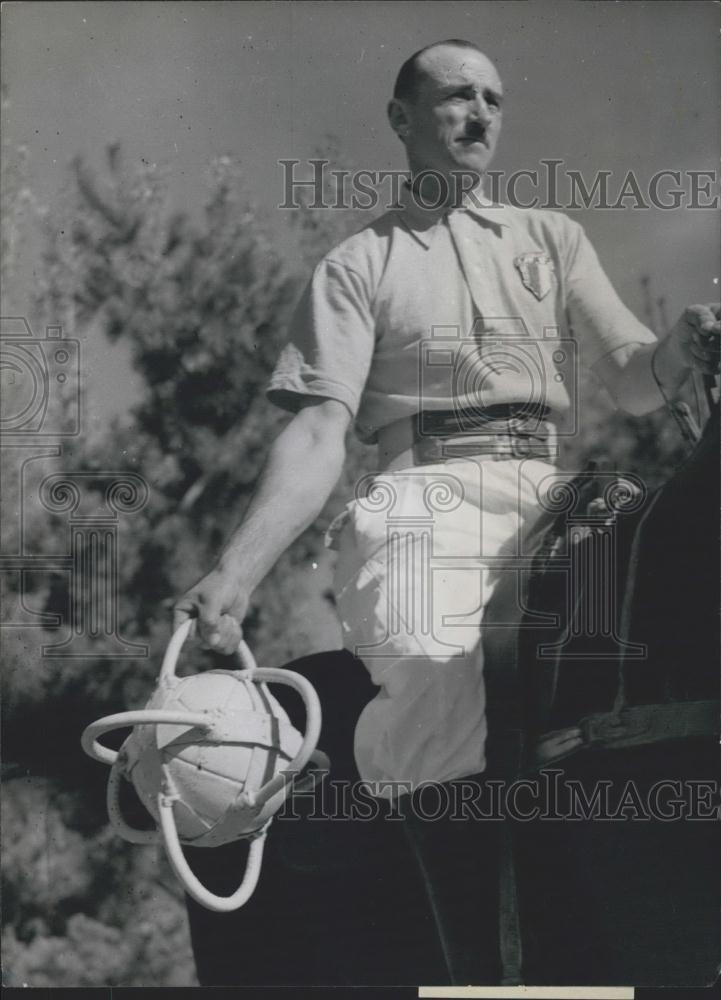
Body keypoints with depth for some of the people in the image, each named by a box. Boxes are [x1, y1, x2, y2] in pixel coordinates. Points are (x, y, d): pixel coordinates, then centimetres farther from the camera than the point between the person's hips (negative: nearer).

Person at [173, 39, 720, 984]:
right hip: (425, 493, -2)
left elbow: (634, 382, 14)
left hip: (543, 492, 3)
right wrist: (236, 572, -11)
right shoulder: (358, 263, 17)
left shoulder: (553, 238, 25)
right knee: (436, 672, -34)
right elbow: (320, 431, 5)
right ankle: (482, 969, -26)